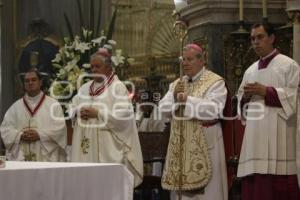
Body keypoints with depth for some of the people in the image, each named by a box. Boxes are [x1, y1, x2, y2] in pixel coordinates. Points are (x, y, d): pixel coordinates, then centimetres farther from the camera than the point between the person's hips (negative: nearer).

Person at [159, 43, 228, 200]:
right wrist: (174, 97, -10)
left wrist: (188, 100, -18)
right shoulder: (176, 84, 15)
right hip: (181, 146, 6)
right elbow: (163, 109, 8)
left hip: (205, 145, -6)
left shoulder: (215, 82, -5)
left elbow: (214, 109, -19)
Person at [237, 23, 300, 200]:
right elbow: (240, 98, 22)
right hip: (255, 134, 6)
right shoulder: (250, 71, 19)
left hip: (278, 134, -6)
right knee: (254, 185, 0)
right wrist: (245, 97, -1)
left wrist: (266, 91, -13)